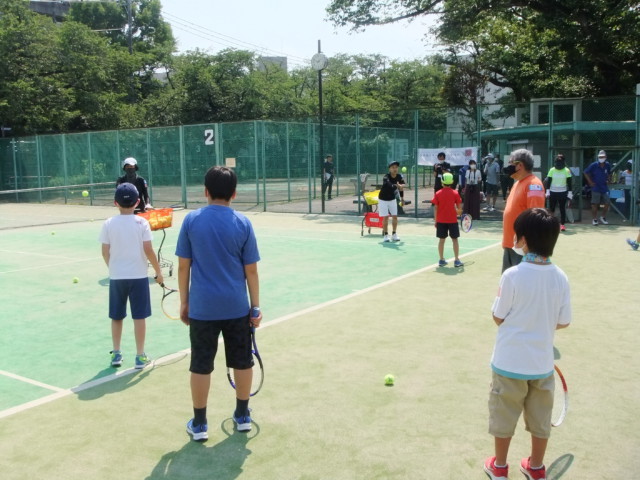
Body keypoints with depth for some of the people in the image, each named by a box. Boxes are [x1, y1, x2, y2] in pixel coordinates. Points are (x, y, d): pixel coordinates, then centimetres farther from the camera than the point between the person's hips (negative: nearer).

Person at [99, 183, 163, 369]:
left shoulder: (108, 224, -3)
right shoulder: (141, 223, -8)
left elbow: (105, 252, -1)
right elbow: (148, 250, -11)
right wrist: (158, 271, 0)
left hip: (116, 277, 2)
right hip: (138, 276, -2)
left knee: (116, 317, 15)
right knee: (139, 317, 6)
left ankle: (116, 354, 24)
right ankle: (140, 356, 11)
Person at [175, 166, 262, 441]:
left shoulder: (191, 220, -4)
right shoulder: (243, 223, -4)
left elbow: (183, 266, -2)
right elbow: (251, 271, -3)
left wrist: (184, 302, 8)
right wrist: (256, 307, 5)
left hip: (202, 307, 0)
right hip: (237, 307, 1)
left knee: (201, 366, 9)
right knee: (242, 362, 15)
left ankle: (199, 424, 19)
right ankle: (242, 416, 28)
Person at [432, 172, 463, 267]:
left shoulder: (438, 193, -3)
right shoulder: (455, 193, -5)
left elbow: (435, 208, -3)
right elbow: (459, 208, -4)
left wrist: (435, 220, 3)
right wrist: (458, 212, 18)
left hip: (441, 220, 1)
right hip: (452, 220, -1)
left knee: (441, 240, 9)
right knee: (455, 239, 7)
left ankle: (441, 260, 13)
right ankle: (457, 260, 6)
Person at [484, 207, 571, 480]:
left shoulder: (512, 275, -19)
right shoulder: (560, 278, -8)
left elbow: (498, 318, -10)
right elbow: (563, 322, 0)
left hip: (510, 362, -3)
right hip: (542, 363, 3)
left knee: (504, 416, 15)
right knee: (540, 418, 20)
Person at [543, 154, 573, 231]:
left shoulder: (567, 171, -2)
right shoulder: (552, 170, 1)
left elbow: (569, 183, 1)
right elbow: (548, 181, 4)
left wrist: (570, 192, -3)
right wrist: (547, 191, -3)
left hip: (563, 193, -1)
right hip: (553, 192, 1)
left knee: (562, 209, 0)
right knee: (551, 208, 7)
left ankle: (562, 224, 2)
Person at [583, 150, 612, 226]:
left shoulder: (608, 165, 2)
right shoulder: (594, 165, -10)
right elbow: (585, 172, -5)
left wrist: (608, 180, 7)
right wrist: (590, 182, -7)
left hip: (604, 187, 4)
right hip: (596, 188, -4)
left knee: (607, 203, 5)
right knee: (595, 204, 0)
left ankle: (603, 217, 24)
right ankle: (594, 219, 10)